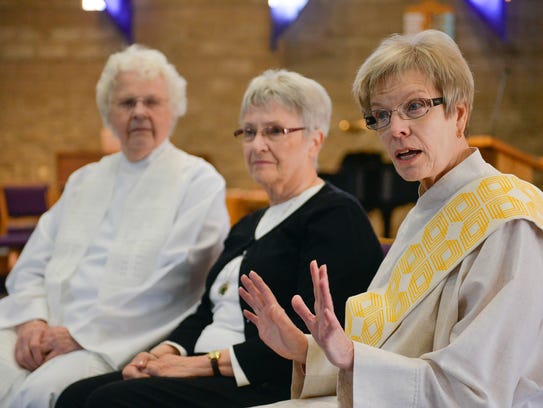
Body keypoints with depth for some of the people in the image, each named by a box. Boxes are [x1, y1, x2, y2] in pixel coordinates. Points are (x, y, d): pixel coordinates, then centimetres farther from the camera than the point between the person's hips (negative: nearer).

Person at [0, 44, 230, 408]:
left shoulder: (199, 182, 3)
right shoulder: (84, 180, 22)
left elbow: (174, 279, -10)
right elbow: (32, 265, 17)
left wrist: (81, 334, -14)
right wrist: (32, 320, -5)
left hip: (122, 338, -5)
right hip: (46, 327, 5)